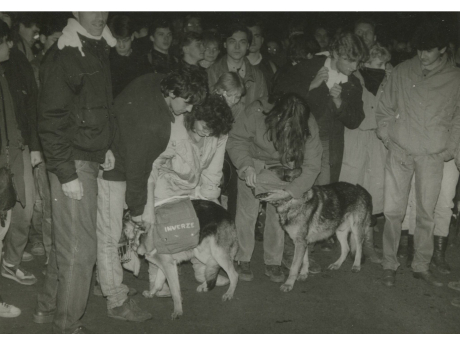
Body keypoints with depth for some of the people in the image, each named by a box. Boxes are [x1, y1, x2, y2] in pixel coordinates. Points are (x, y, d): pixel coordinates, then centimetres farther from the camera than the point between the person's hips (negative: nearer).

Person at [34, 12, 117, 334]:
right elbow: (51, 120, -16)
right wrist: (66, 173, -18)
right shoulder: (63, 56, -13)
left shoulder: (100, 52, 14)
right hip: (73, 165, -9)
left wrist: (104, 148, 12)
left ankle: (48, 308, 31)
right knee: (79, 248, -2)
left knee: (66, 243, 17)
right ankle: (68, 322, 13)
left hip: (91, 161, 9)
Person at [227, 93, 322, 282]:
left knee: (278, 214, -3)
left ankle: (273, 263, 14)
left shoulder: (308, 126, -31)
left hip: (281, 165, 1)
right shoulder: (256, 113, -36)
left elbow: (312, 166, -26)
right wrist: (246, 166, -36)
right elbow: (236, 140, -21)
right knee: (247, 211, -3)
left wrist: (289, 191, -36)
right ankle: (243, 260, 14)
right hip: (253, 162, -1)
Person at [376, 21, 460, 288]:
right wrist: (387, 138, 1)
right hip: (400, 153, 0)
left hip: (432, 157, 0)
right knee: (393, 211, 1)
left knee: (426, 214, 7)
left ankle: (422, 266, 21)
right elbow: (384, 109, 9)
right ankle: (390, 265, 14)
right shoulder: (402, 72, 1)